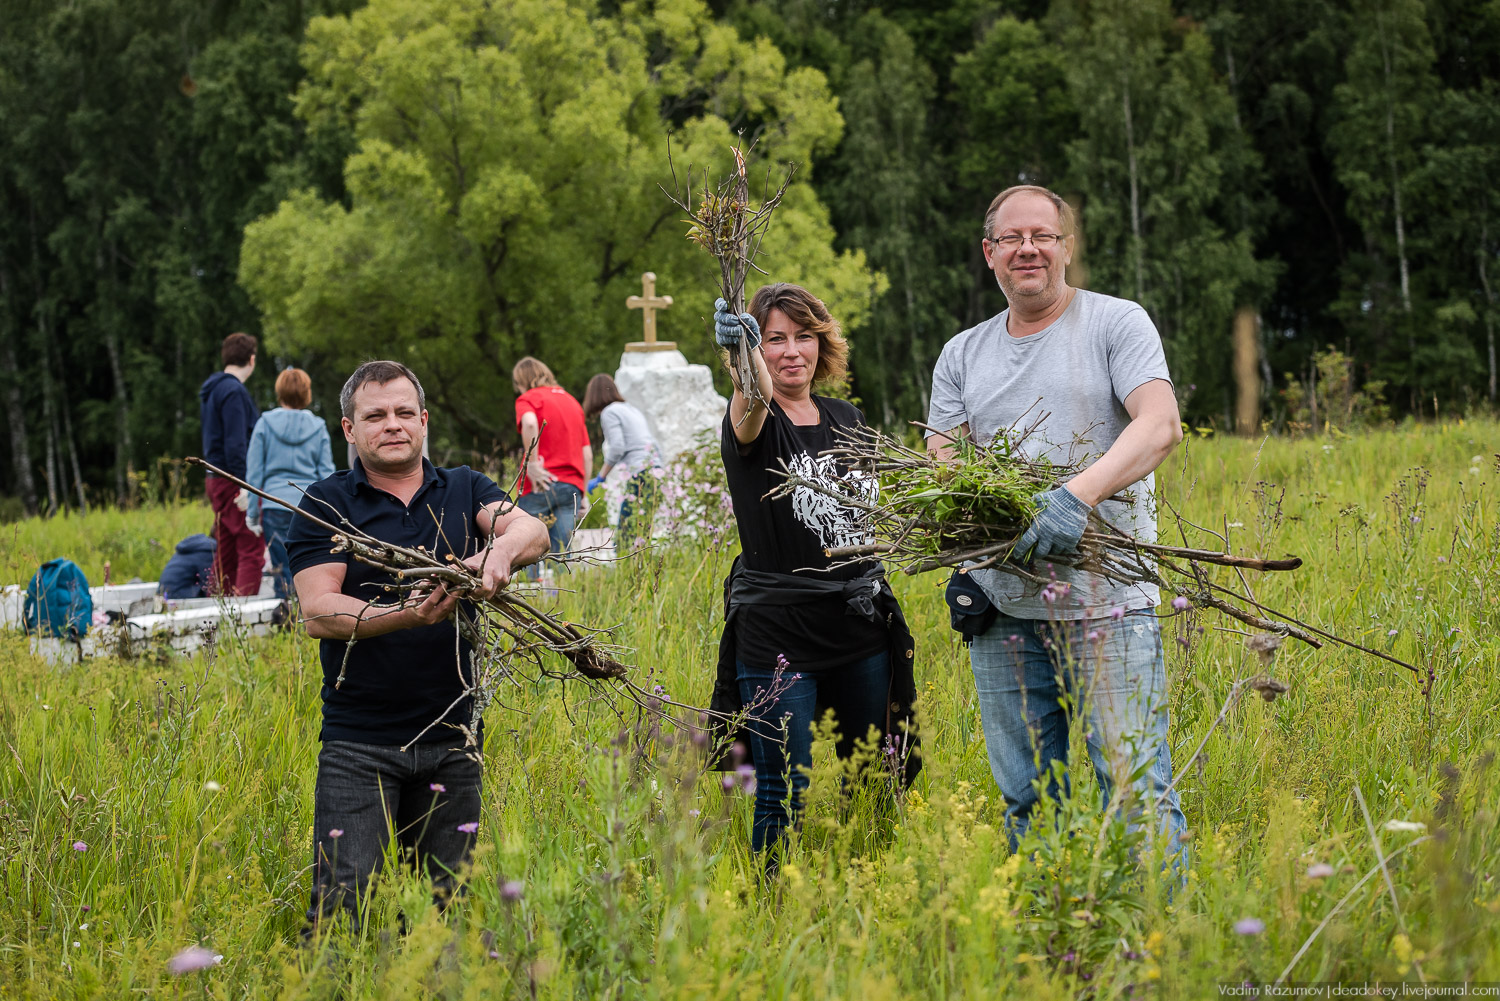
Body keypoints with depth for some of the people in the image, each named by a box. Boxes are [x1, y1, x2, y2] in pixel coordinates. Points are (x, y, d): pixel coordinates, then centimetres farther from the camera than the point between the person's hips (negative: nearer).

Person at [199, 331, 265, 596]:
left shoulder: (211, 390, 17)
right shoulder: (233, 391, -12)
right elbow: (235, 442, -19)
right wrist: (245, 487, -21)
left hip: (216, 481, 10)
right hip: (234, 481, -10)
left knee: (226, 554, 11)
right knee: (252, 551, -11)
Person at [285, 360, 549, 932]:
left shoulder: (464, 491, 11)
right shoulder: (327, 505, 1)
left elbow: (533, 531, -8)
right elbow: (318, 612, -10)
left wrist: (502, 550, -32)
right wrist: (405, 615, -26)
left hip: (452, 739, 3)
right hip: (359, 742, -3)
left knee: (447, 900, 9)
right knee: (343, 901, -10)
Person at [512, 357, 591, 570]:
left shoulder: (528, 399, 3)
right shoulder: (571, 401, 23)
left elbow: (530, 423, -22)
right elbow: (588, 455, 20)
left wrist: (532, 463, -17)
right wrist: (581, 493, 21)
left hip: (541, 484, -5)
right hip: (572, 487, 5)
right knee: (561, 554, 0)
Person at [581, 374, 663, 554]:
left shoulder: (609, 412, 2)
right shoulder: (633, 410, 25)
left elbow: (617, 447, -9)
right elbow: (655, 446, 23)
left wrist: (600, 477, -2)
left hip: (641, 474, -8)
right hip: (657, 472, 8)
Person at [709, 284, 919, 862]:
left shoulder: (847, 419, 12)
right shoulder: (752, 422, -7)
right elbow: (755, 403, -33)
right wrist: (744, 350, -54)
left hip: (860, 623, 6)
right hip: (776, 631, -5)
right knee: (785, 797, -5)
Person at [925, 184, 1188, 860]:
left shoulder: (1117, 324, 2)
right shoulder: (962, 355, 16)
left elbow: (1160, 425, -12)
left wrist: (1079, 496, -28)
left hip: (1106, 605, -4)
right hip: (1002, 611, 5)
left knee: (1137, 790, -9)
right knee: (1024, 798, 9)